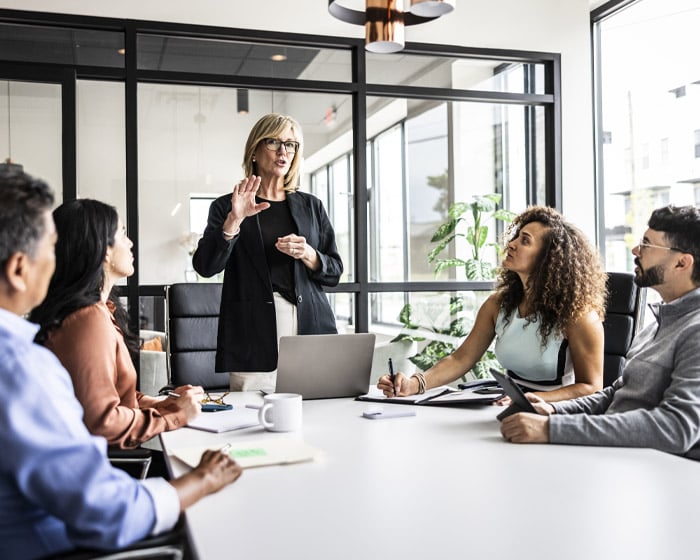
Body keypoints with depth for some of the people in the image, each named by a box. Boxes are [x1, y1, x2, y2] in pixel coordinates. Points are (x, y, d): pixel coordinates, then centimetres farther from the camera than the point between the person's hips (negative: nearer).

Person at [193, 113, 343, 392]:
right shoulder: (226, 207, 8)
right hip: (254, 335, -2)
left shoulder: (311, 206, 16)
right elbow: (205, 266, -4)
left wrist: (308, 256, -6)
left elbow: (334, 272, 14)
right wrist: (234, 220, -16)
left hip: (311, 327, 3)